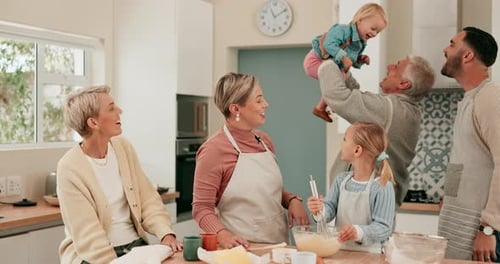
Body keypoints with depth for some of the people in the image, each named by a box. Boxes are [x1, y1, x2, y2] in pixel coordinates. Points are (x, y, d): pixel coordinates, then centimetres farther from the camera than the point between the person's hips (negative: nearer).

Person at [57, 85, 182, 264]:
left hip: (135, 245, 5)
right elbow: (87, 235, -17)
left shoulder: (123, 147, 3)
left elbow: (148, 199, 3)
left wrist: (166, 233, -12)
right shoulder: (70, 168, -14)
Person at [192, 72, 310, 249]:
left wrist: (292, 200, 1)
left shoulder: (264, 141, 8)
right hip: (244, 249, -5)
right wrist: (223, 235, -25)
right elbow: (202, 207, -10)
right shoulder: (214, 149, -11)